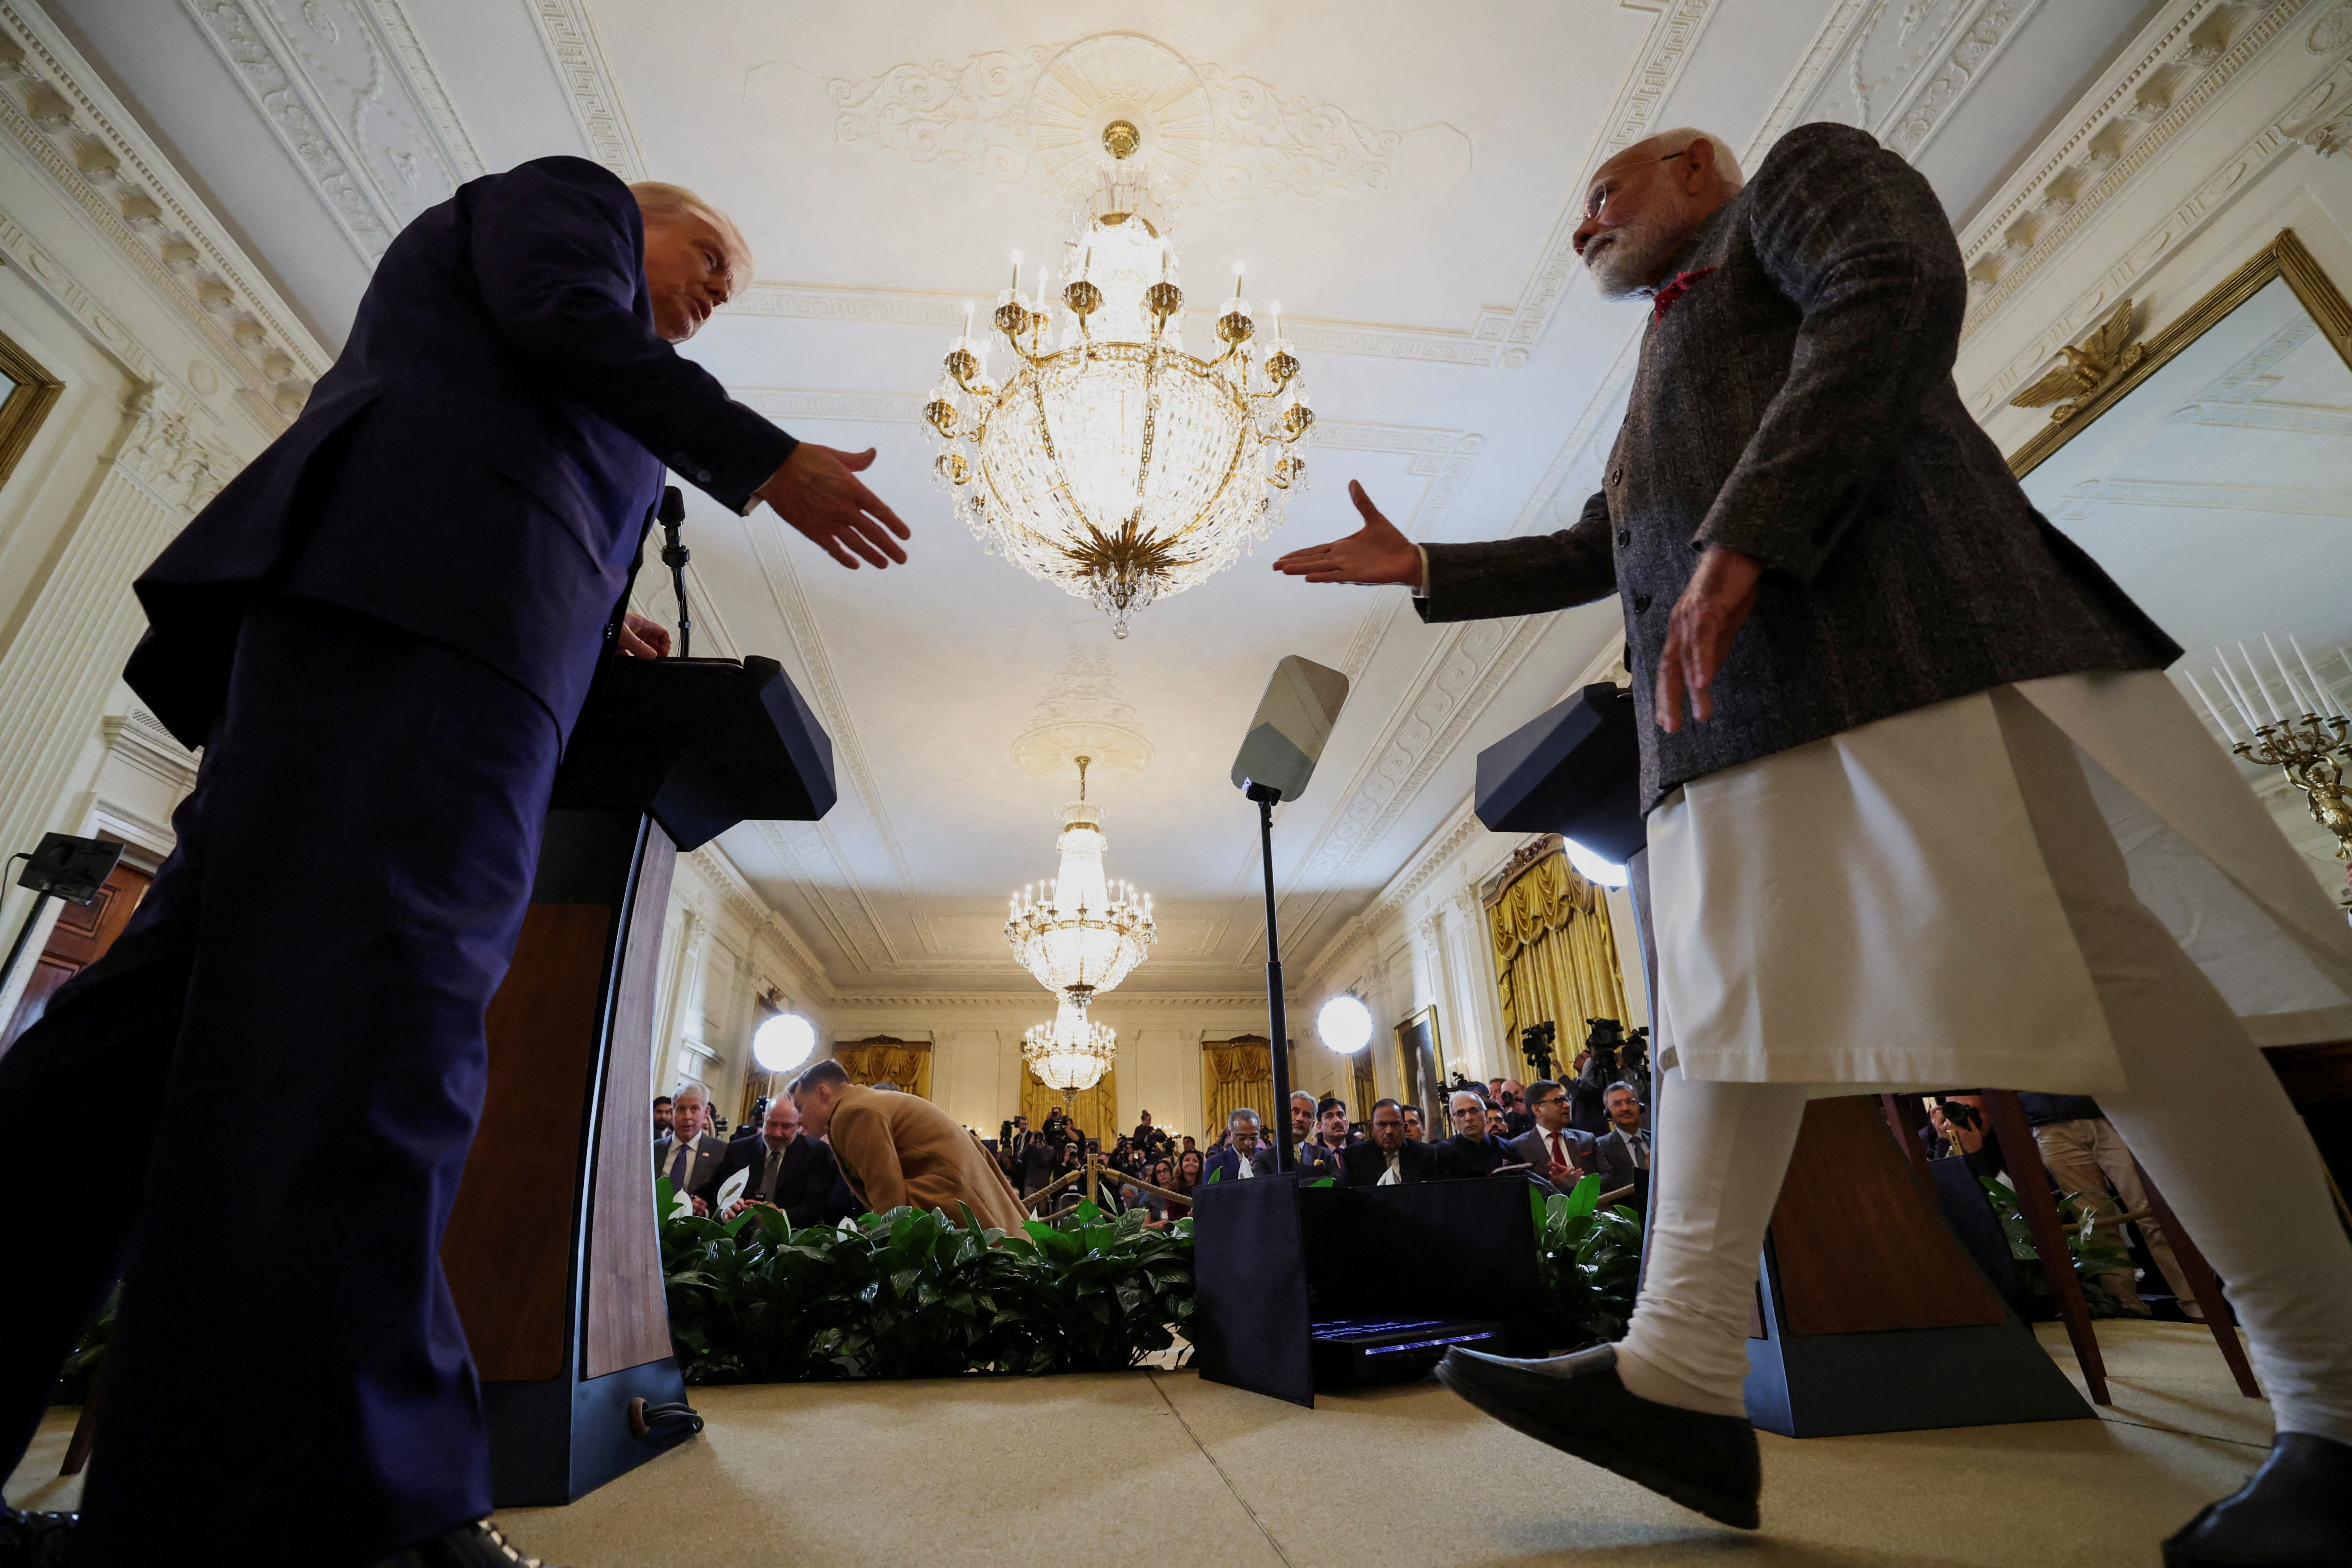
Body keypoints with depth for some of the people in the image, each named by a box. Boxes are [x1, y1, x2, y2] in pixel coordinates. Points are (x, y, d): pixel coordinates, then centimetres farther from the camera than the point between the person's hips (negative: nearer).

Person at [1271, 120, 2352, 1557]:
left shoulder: (1804, 172, 19)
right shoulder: (1671, 368, 39)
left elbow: (1903, 293, -3)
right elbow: (1597, 554, 38)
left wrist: (1745, 539, -16)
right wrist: (1419, 568, 34)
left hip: (1887, 616, -7)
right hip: (1728, 691, 8)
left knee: (2071, 957, -12)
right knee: (1730, 996, -5)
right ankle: (1682, 1379, -6)